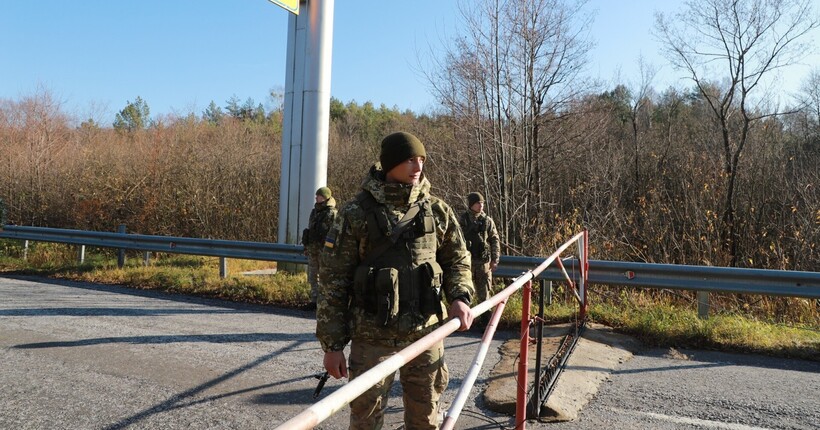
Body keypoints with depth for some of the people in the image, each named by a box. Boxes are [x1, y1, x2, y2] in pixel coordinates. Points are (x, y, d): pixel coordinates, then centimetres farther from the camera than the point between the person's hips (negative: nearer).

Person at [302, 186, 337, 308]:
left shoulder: (332, 213, -10)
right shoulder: (314, 211, 15)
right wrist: (306, 247, 19)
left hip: (324, 250, -8)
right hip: (312, 249, 8)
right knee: (312, 276, 11)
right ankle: (314, 300, 20)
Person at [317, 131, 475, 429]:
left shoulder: (437, 211, 1)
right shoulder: (356, 214, -8)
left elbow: (457, 260, 13)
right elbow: (333, 281, -5)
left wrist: (459, 297, -8)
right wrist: (332, 344, -5)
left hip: (426, 333, 3)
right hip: (372, 337, -3)